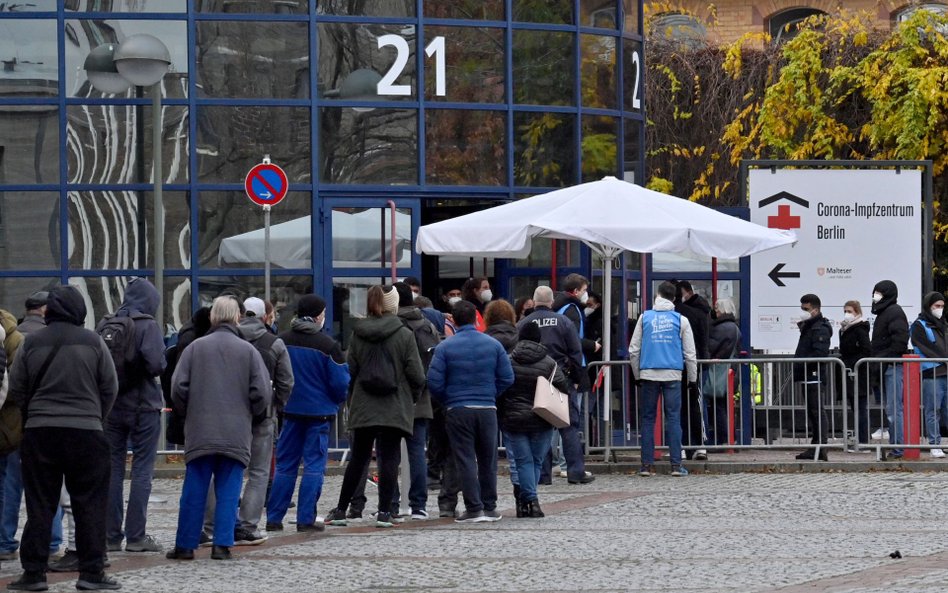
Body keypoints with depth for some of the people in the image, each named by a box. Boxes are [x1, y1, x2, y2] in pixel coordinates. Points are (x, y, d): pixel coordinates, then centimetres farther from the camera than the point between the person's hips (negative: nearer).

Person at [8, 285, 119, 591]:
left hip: (39, 431, 1)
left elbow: (16, 390, 6)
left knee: (39, 506, 5)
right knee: (90, 505, 5)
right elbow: (110, 388, 3)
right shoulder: (93, 342, -2)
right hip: (85, 432, -1)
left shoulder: (31, 343, 1)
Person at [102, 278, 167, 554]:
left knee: (113, 469, 10)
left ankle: (112, 535, 11)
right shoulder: (147, 325, -11)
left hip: (111, 406, 4)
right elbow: (156, 363, -21)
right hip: (143, 406, -4)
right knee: (141, 471, 1)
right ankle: (136, 536, -1)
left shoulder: (105, 325, 3)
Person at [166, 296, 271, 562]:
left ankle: (185, 545, 8)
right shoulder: (248, 351, 0)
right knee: (228, 492, 4)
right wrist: (250, 418, 15)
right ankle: (222, 545, -1)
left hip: (200, 433, 0)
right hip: (237, 435, 0)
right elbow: (262, 393, -3)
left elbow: (178, 388, -1)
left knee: (194, 490, 5)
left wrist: (188, 414, 16)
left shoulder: (195, 348, 1)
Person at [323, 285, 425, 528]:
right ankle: (384, 512, -3)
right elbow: (417, 375, -6)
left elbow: (350, 372, 4)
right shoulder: (404, 335, -5)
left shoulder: (358, 335, 3)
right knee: (389, 459, 0)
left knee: (358, 458, 11)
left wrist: (351, 402, 15)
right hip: (394, 408, -3)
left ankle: (340, 510, 13)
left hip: (363, 408, 3)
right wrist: (412, 399, 11)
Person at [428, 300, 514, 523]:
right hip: (487, 409, 2)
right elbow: (507, 378, 1)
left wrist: (447, 401, 9)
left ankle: (474, 508, -4)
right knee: (488, 460, 12)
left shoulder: (445, 347, -5)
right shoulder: (493, 345, 1)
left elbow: (434, 382, -7)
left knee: (465, 460, 1)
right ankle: (489, 507, 16)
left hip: (458, 410, -2)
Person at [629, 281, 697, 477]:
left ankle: (647, 464, 2)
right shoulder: (681, 320, 4)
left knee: (647, 419, 6)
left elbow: (633, 350, 8)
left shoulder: (645, 318, 7)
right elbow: (690, 353, 6)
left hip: (648, 374, 1)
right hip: (673, 375, -1)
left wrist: (637, 374, 18)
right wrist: (692, 378, 15)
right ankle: (676, 464, -4)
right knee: (673, 419, 1)